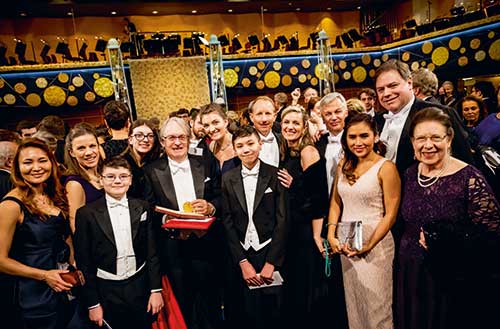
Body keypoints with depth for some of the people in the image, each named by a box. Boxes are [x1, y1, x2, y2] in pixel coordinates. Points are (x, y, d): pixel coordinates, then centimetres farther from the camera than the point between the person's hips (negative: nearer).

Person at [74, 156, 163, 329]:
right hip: (107, 294, -1)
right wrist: (92, 303, -3)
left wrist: (156, 289, -1)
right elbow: (83, 262, -4)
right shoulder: (86, 214, -6)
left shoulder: (142, 208, 0)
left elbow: (152, 251, 1)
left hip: (140, 289, 2)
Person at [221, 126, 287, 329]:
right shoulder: (228, 179, 3)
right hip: (242, 257, 2)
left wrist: (271, 262, -9)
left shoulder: (275, 175, -3)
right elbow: (228, 222, 2)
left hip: (271, 256, -1)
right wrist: (243, 262, -5)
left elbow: (282, 220, -5)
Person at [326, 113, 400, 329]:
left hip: (374, 243, -5)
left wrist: (369, 245, -16)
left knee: (376, 307, 7)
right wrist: (331, 235, -3)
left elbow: (391, 214, -11)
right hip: (345, 243, 5)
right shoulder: (344, 165, 6)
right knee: (352, 303, 18)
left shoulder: (385, 168, -10)